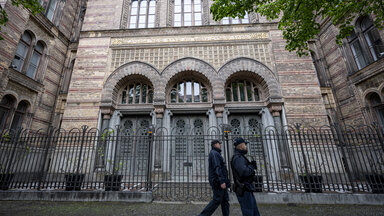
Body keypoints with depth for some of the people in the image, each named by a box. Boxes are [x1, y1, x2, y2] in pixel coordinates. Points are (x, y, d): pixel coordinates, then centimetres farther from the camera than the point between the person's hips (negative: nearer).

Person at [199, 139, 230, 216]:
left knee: (225, 200, 9)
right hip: (218, 181, -10)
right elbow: (217, 168, -23)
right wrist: (222, 181, -29)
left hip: (218, 181, 10)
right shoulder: (214, 153, -11)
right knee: (217, 201, -6)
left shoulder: (216, 154, 21)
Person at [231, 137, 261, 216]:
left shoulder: (240, 158, 18)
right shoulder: (238, 157, -16)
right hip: (244, 191, -10)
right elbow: (244, 172, -30)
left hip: (247, 190, 10)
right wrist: (252, 166, -12)